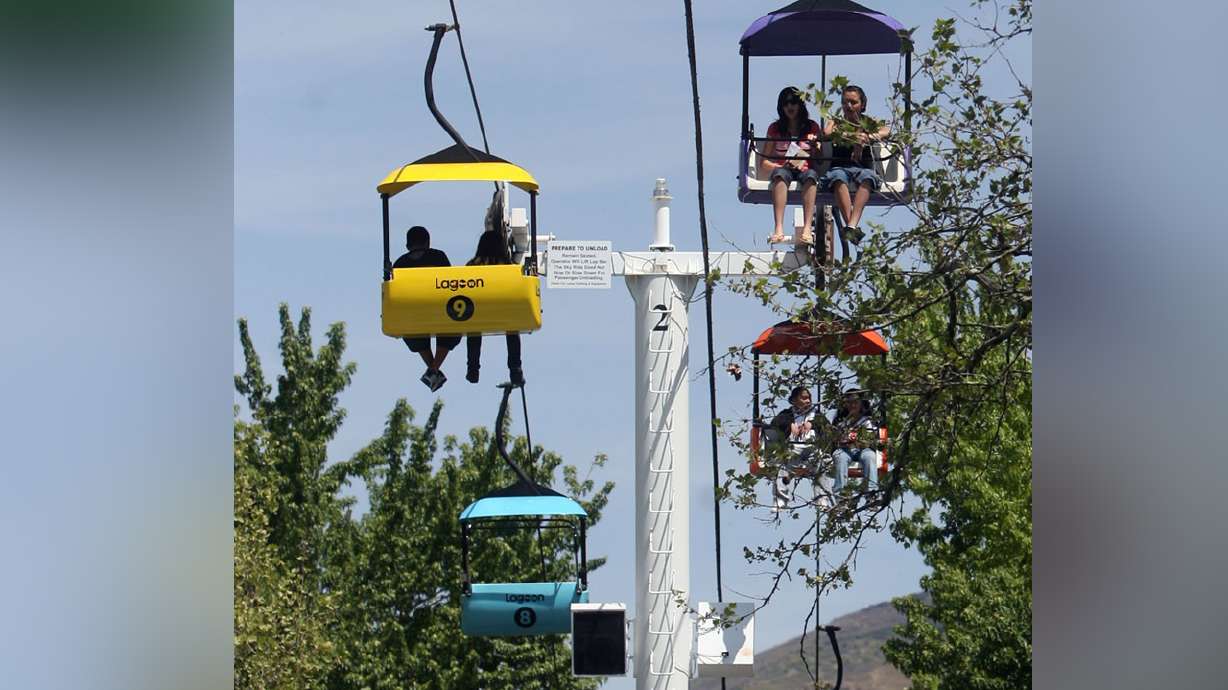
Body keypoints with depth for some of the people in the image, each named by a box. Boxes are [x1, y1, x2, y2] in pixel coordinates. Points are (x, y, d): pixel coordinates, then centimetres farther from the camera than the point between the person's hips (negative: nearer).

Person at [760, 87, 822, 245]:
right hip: (783, 169, 0)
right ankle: (779, 229, -53)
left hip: (804, 171, 0)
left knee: (811, 175, -38)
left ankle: (807, 229, -53)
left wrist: (817, 149, -10)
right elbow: (764, 162, 11)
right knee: (780, 174, -38)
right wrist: (780, 166, -9)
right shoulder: (775, 128, 16)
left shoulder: (812, 127, 16)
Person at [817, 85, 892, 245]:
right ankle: (851, 226, -48)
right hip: (839, 167, 0)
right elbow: (825, 135, -6)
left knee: (867, 177, -35)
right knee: (839, 178, -36)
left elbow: (886, 130, -4)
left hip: (863, 167, 0)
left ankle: (852, 226, -50)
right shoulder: (835, 122, 17)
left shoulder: (867, 122, 17)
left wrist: (868, 138, -27)